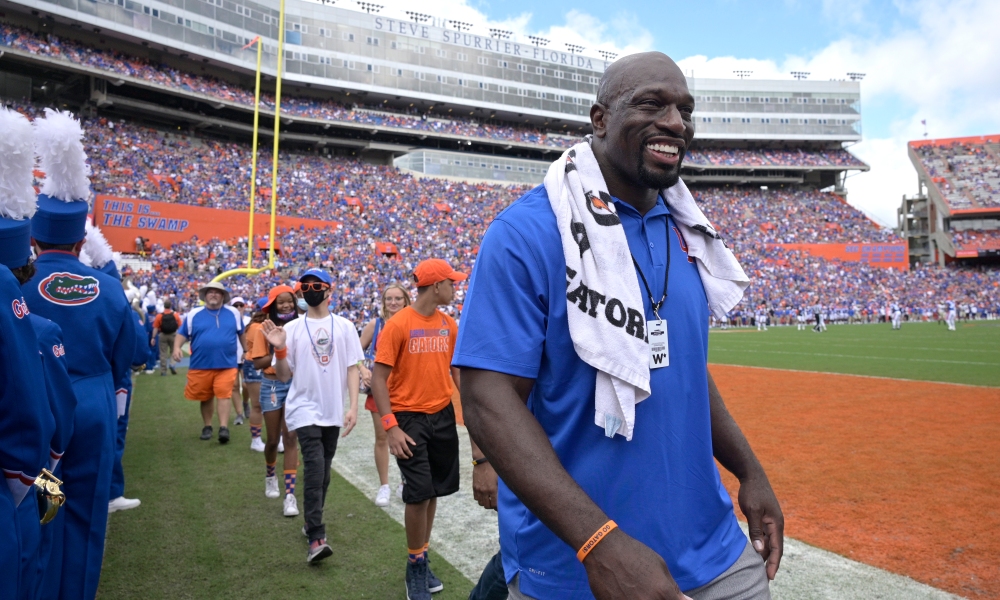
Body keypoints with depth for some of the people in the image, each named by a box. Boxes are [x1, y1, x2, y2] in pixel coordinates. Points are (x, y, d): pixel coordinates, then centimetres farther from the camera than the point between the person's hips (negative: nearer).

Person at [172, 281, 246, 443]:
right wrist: (176, 347, -11)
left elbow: (241, 333, 17)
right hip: (201, 365, 1)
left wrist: (247, 351, 21)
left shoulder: (233, 313, 6)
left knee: (224, 394, -10)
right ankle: (207, 426, 26)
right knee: (205, 397, 11)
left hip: (226, 364, -1)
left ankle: (224, 428, -10)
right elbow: (182, 334, 7)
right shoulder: (194, 314, 4)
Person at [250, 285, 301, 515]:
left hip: (295, 384, 0)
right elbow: (257, 363, -7)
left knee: (290, 438, -5)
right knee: (273, 439, 12)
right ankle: (270, 476, 43)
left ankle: (290, 495, -2)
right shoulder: (264, 330, -3)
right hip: (272, 386, 0)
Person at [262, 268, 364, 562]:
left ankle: (312, 523, 32)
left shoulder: (344, 326, 3)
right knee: (314, 468, -15)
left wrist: (353, 407, -7)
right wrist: (279, 349, -16)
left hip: (333, 411, 2)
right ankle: (316, 538, -13)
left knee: (323, 471, 14)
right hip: (304, 408, -2)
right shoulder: (292, 328, 1)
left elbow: (352, 368, 1)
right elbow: (284, 375, 1)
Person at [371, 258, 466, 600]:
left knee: (433, 491, 13)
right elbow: (378, 377, -12)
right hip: (409, 417, -5)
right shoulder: (398, 324, -12)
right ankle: (415, 566, 19)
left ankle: (420, 561, 31)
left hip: (443, 415, 6)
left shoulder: (449, 325, 5)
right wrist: (390, 426, -19)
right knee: (419, 492, -4)